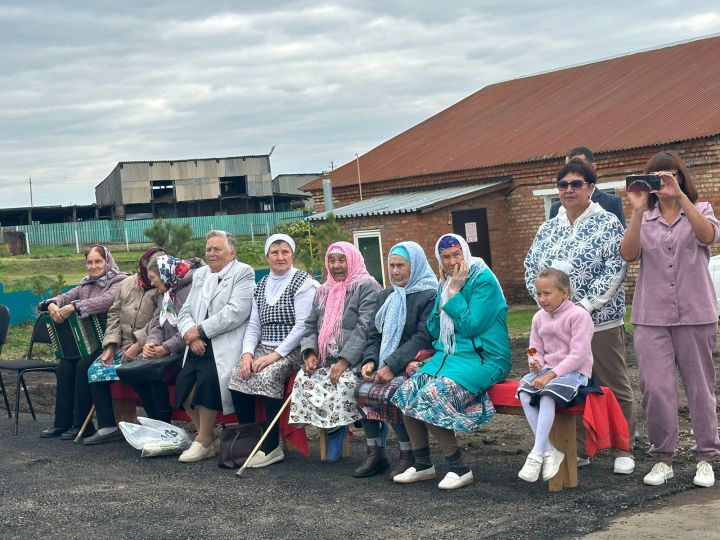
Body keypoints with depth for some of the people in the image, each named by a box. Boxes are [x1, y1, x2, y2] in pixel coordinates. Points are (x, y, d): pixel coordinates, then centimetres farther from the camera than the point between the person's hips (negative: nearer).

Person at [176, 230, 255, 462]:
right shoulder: (200, 274, 21)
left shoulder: (243, 273, -1)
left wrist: (200, 331, -13)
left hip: (225, 346, -6)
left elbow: (235, 312, -14)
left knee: (207, 380, -27)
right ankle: (206, 439, 2)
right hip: (199, 347, 6)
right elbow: (185, 312, 15)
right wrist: (191, 334, -6)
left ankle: (203, 442, -10)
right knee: (184, 384, -15)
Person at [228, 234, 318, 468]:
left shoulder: (303, 282, -4)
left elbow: (302, 326, -13)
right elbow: (253, 325, 13)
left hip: (292, 350, -6)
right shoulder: (261, 286, 16)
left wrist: (274, 355, -18)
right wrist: (247, 353, -6)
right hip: (264, 349, 6)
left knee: (266, 376, -32)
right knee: (237, 375, -21)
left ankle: (271, 447, -21)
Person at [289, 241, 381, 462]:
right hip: (325, 360, 6)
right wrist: (310, 352, -2)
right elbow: (310, 326, 19)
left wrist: (345, 361, -22)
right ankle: (333, 430, -9)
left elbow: (365, 328, -13)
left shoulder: (367, 287, -2)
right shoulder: (324, 291, 21)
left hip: (355, 361, -6)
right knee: (303, 380, -21)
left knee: (345, 383, -34)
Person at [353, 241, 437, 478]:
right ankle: (375, 454, -10)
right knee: (362, 390, -20)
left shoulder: (430, 296, -4)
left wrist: (392, 365, -20)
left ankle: (408, 456, -14)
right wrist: (370, 360, -3)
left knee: (388, 394, -30)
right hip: (385, 366, 7)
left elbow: (422, 338, -14)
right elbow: (374, 334, 17)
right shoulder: (386, 296, 19)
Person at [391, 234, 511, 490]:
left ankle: (460, 468, -14)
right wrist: (443, 291, 3)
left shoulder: (484, 280, -10)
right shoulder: (448, 283, 14)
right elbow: (433, 331, 11)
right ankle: (422, 464, 2)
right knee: (407, 392, -11)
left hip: (483, 358, -8)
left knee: (431, 396, -27)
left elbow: (471, 326, -17)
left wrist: (454, 292, -12)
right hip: (450, 354, 8)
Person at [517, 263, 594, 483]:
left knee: (548, 394, -35)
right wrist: (536, 363, -7)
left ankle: (536, 454, -35)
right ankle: (550, 451, -24)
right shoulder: (539, 317, 14)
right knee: (524, 393, -24)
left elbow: (578, 355, -16)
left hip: (574, 372, -6)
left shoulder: (578, 315, -9)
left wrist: (551, 374, -22)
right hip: (548, 370, 7)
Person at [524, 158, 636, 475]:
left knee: (614, 388, 2)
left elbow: (615, 270, -12)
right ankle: (578, 450, 18)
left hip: (601, 322, -4)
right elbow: (531, 269, 11)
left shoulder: (607, 224, -3)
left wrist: (585, 306, -18)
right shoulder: (548, 229, 12)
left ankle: (624, 451, 12)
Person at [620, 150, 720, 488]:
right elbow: (628, 254, -10)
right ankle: (663, 458, 8)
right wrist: (637, 210, -20)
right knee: (655, 388, -4)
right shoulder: (643, 219, 9)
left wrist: (680, 197, -27)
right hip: (652, 317, 1)